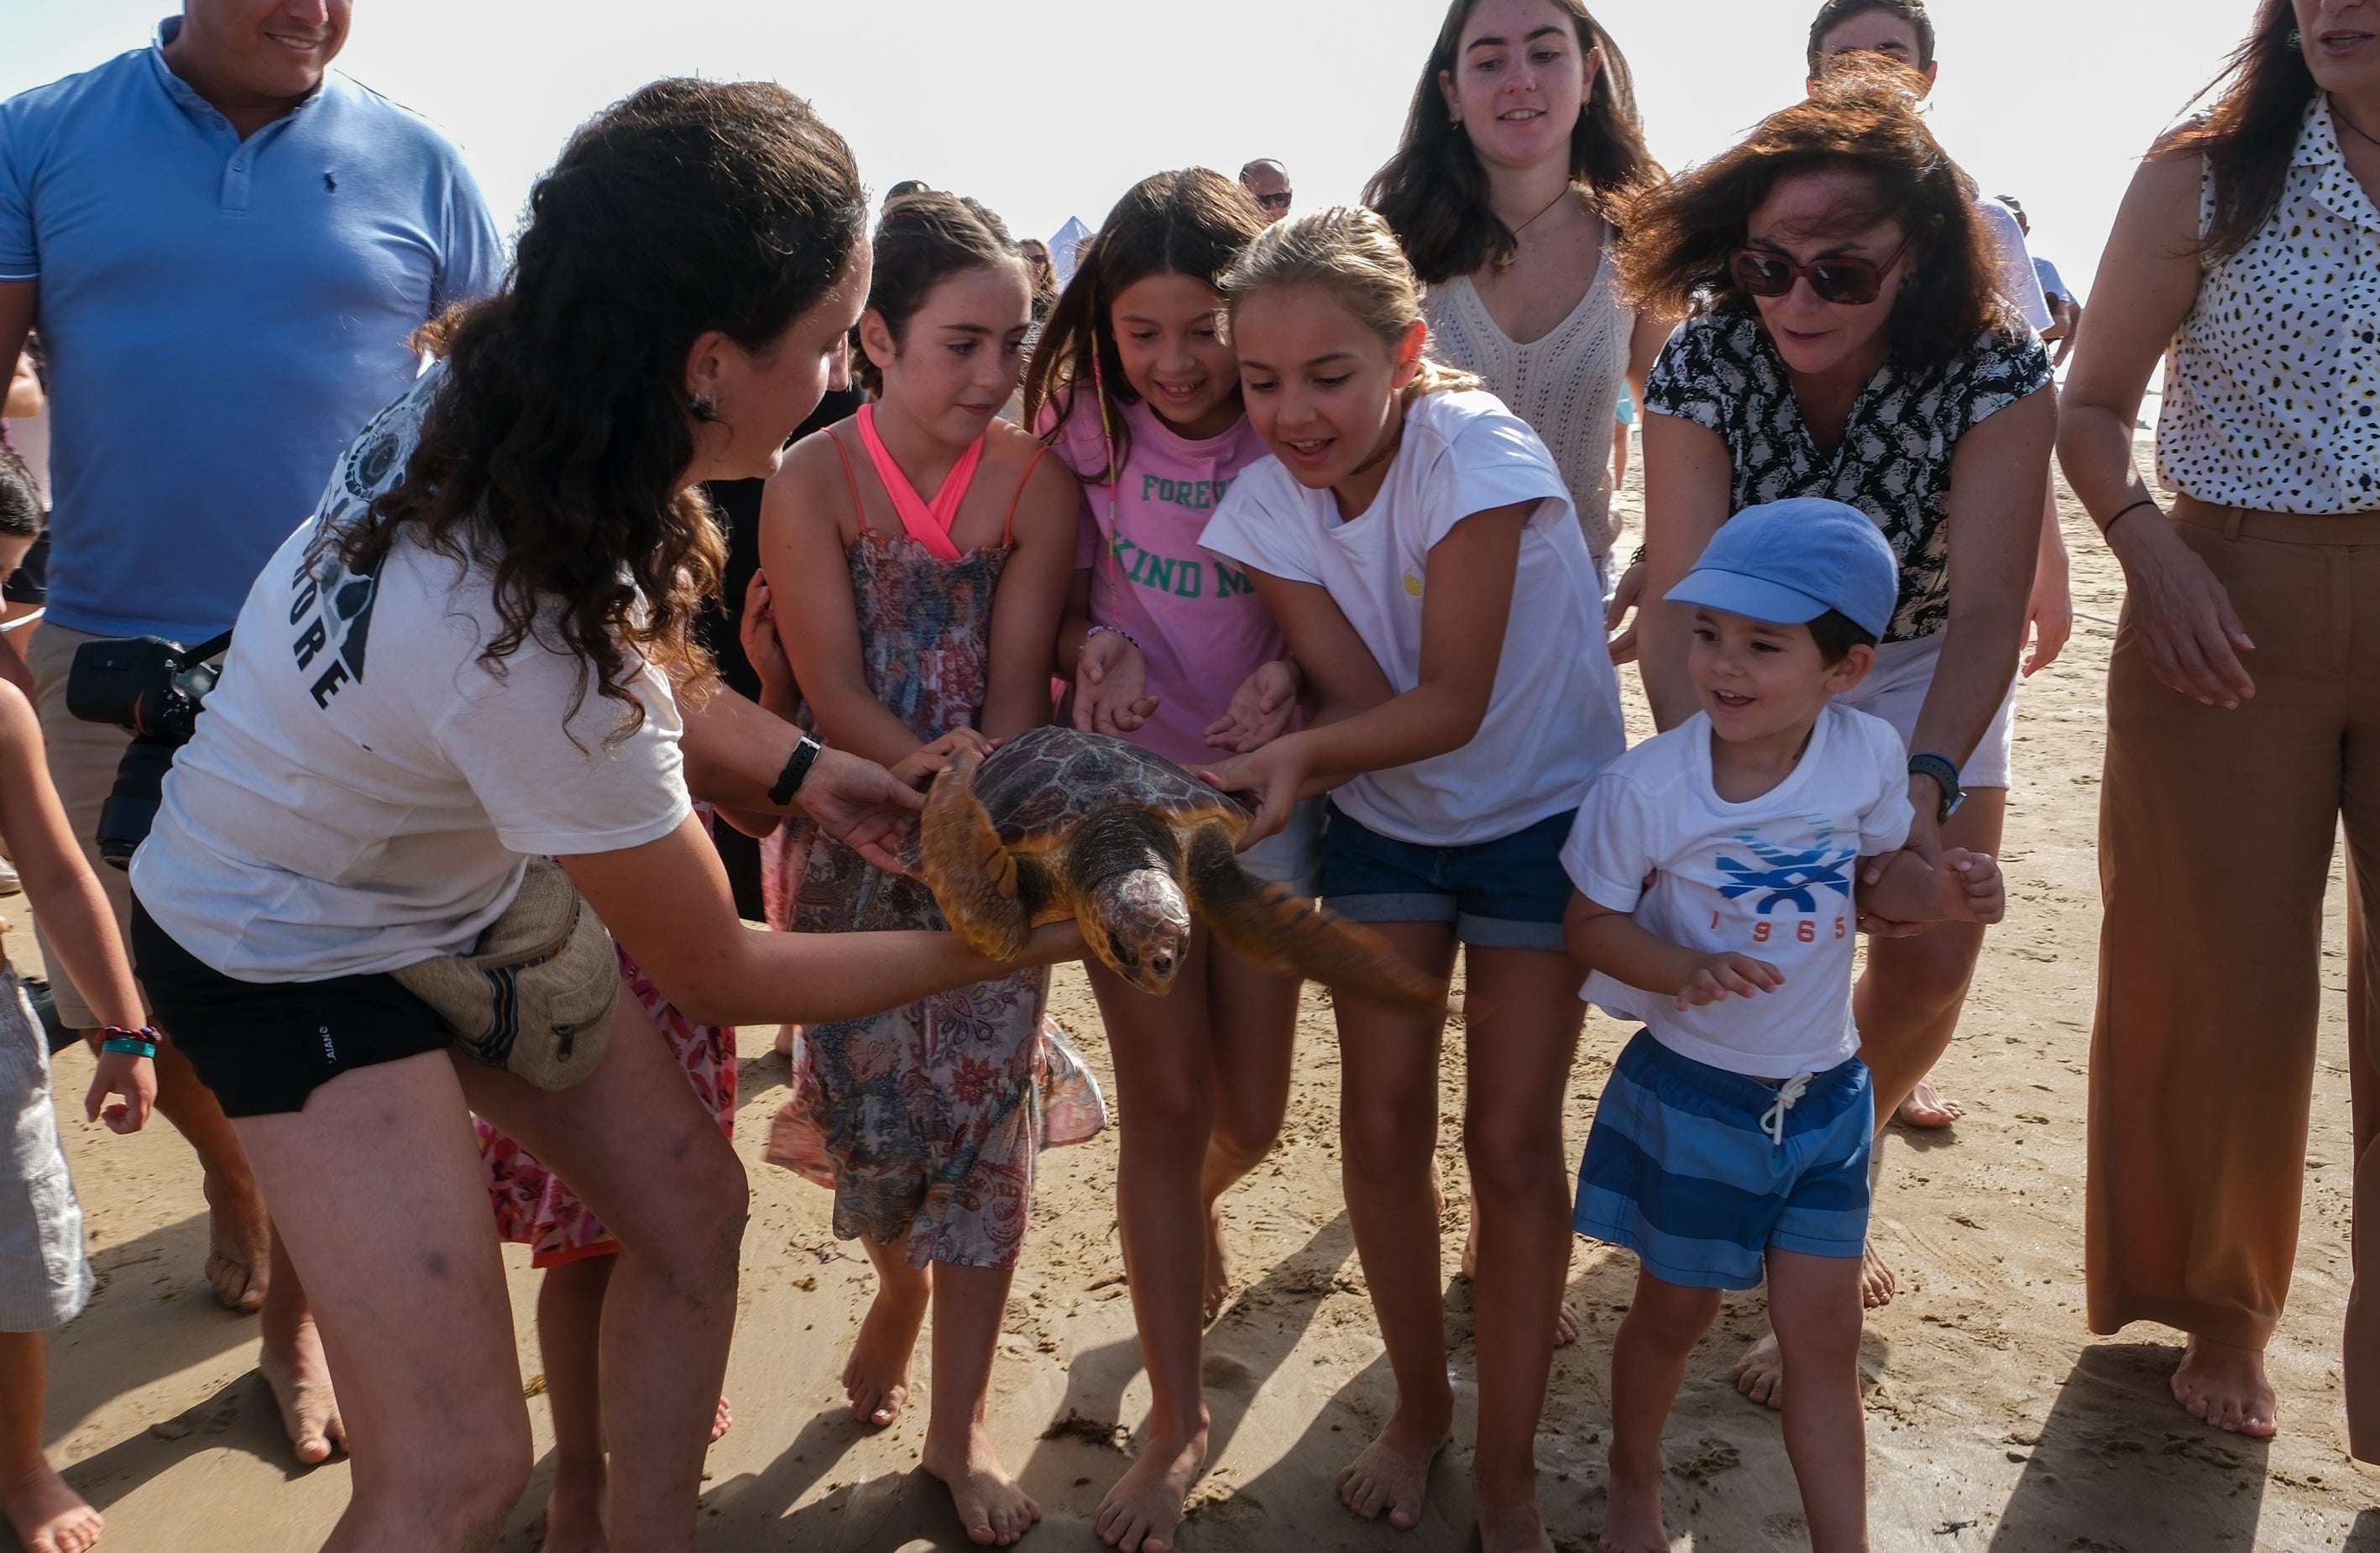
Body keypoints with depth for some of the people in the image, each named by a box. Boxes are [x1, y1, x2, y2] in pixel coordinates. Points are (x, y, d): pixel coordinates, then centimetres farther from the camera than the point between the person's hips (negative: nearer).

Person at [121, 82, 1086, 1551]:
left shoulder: (494, 390, -18)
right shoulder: (527, 655, -38)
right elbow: (721, 976, -21)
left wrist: (796, 769, -8)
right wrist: (1002, 944, -11)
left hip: (455, 879, 8)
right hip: (293, 959, -8)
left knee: (692, 1200, 11)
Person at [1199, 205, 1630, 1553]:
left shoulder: (1476, 450, -26)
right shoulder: (1267, 506, -13)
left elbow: (1453, 704, -26)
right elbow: (1360, 698, -17)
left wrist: (1303, 751, -41)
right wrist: (1283, 745, -39)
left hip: (1543, 811, -4)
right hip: (1386, 822, 4)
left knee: (1512, 1138, -4)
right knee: (1383, 1122, 3)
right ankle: (1420, 1404, 27)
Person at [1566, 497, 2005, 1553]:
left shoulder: (1871, 759, -11)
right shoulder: (1646, 786, -22)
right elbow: (1591, 924, -12)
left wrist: (1940, 891, -15)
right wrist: (1686, 969, -30)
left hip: (1823, 1095, 2)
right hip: (1691, 1094, -2)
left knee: (1824, 1336, 8)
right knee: (1674, 1313, 17)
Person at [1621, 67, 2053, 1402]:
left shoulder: (1997, 370, -27)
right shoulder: (1704, 368, -25)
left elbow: (1986, 610, -32)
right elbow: (1682, 599, -30)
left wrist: (1926, 782, -47)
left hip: (1929, 672, 1)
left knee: (1932, 965, -4)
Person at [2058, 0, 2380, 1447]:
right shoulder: (2206, 178, 1)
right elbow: (2095, 403, 3)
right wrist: (2150, 550, -13)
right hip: (2231, 619, -1)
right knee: (2224, 988, 7)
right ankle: (2223, 1310, 28)